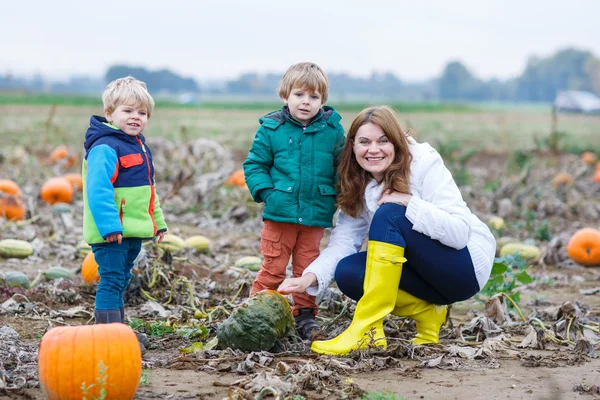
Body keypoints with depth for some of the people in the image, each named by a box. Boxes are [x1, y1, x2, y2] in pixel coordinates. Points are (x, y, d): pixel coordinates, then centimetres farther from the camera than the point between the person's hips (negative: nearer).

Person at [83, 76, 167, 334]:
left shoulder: (139, 146, 17)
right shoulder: (104, 147, -15)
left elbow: (146, 188, 26)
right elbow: (98, 189, -24)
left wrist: (157, 221, 25)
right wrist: (109, 226, -30)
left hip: (133, 230, 9)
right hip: (111, 233, -9)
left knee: (120, 282, 17)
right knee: (111, 282, -9)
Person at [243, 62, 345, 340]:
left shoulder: (333, 130, 1)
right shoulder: (271, 129, -3)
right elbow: (254, 164, 2)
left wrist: (340, 196, -1)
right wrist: (267, 192, -11)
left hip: (316, 213, 2)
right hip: (280, 213, -1)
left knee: (308, 268, 10)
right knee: (273, 268, 2)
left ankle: (305, 316, 21)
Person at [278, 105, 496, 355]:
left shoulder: (425, 163, -16)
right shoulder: (357, 187, 2)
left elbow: (459, 233, -25)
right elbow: (343, 241, -10)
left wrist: (409, 202, -31)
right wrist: (310, 277, -26)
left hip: (466, 264, -6)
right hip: (422, 271, 6)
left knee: (389, 215, -28)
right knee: (346, 272, -18)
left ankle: (366, 331, -33)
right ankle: (429, 313, -5)